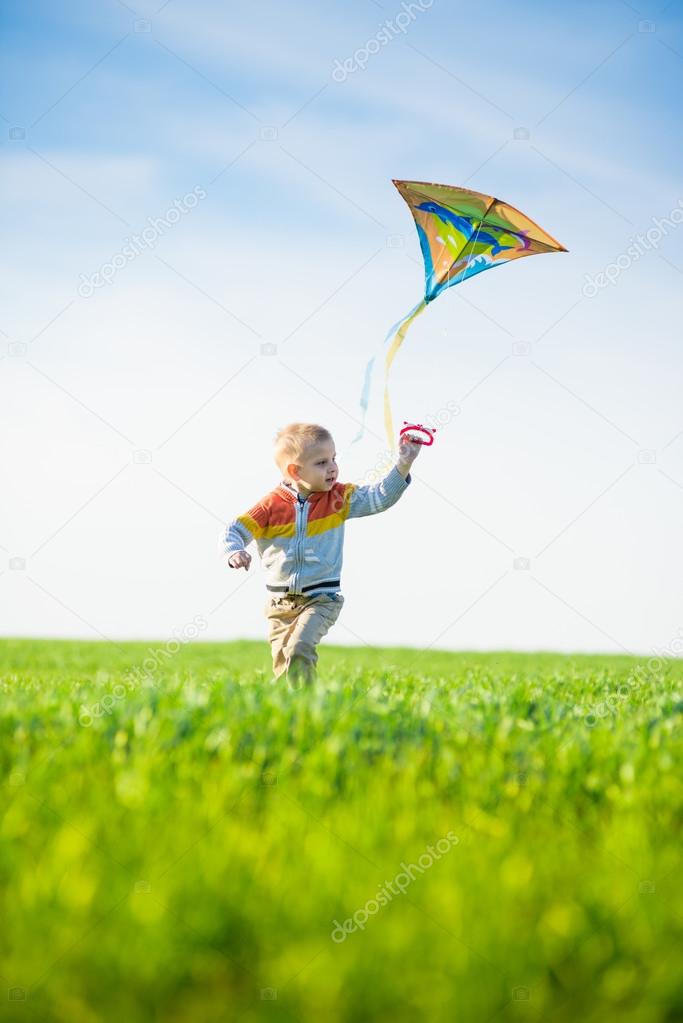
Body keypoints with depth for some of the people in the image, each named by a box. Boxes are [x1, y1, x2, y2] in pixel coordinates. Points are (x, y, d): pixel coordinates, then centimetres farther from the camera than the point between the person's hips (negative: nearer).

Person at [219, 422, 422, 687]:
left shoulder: (338, 498, -1)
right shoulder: (272, 505, -6)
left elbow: (379, 498, -7)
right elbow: (233, 532, -7)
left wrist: (403, 465, -19)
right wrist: (234, 553, -29)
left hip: (320, 598, -1)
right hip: (280, 602, 1)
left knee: (299, 648, -25)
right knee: (282, 664, 6)